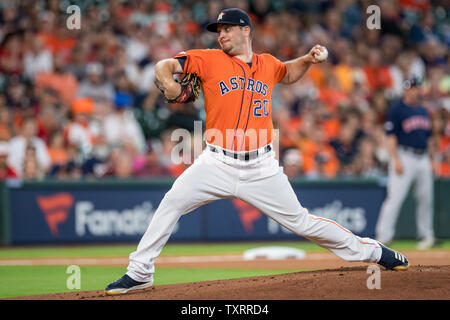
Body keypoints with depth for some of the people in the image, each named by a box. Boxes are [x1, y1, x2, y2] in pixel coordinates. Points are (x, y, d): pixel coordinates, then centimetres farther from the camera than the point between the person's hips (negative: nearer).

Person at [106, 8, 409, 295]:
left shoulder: (267, 64, 9)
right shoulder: (210, 60, -1)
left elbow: (288, 73, 32)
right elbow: (165, 65, -7)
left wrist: (308, 60, 13)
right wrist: (168, 82, -29)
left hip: (261, 169, 1)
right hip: (218, 164, -1)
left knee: (301, 221, 4)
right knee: (172, 202, -17)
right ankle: (139, 273, -7)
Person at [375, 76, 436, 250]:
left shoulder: (424, 111, 17)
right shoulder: (397, 110, -5)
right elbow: (391, 136, -10)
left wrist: (430, 161, 16)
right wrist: (396, 160, -18)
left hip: (423, 159, 7)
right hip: (405, 157, -7)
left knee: (426, 198, 9)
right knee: (395, 197, -14)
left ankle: (427, 235, 18)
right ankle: (384, 234, -15)